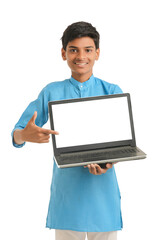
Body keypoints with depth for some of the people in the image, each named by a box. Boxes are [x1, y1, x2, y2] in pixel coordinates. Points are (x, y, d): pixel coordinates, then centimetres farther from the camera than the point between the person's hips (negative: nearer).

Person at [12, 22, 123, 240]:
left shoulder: (111, 92, 4)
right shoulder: (52, 92, 4)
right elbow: (16, 135, 3)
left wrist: (109, 162, -20)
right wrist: (25, 135, -21)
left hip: (102, 187, 0)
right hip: (66, 189, 0)